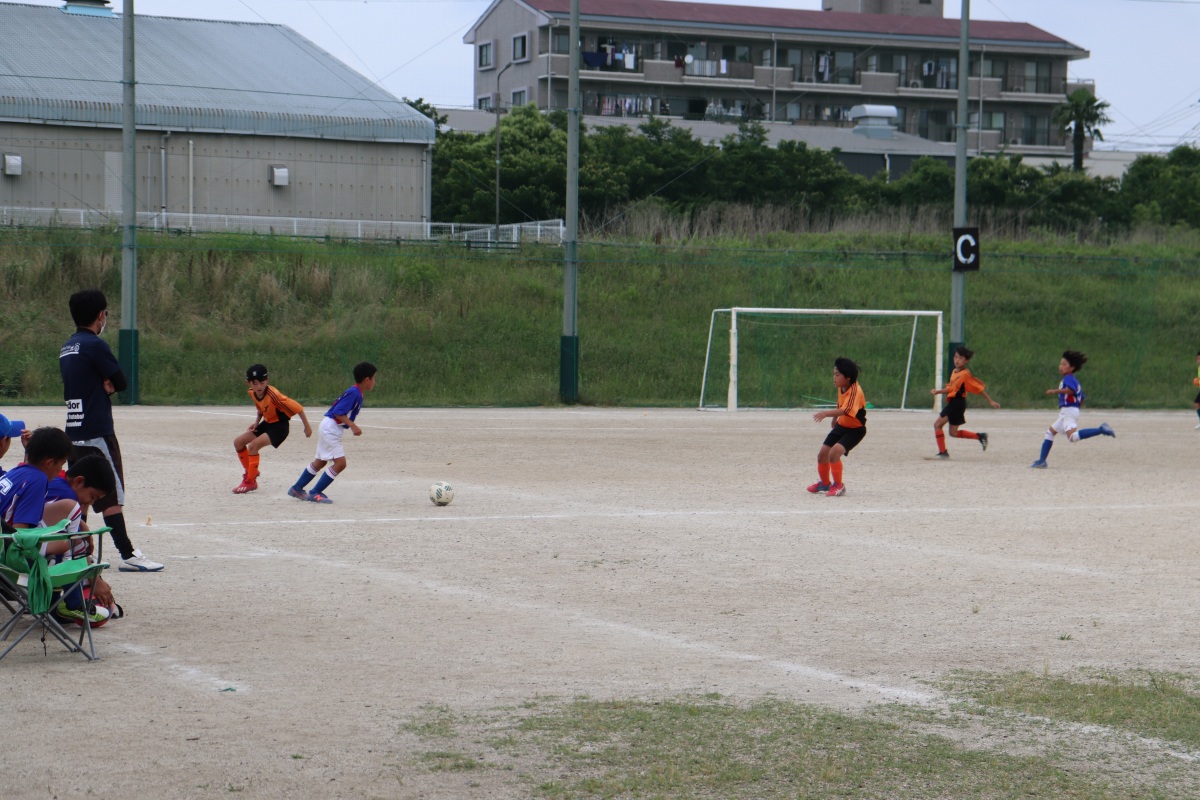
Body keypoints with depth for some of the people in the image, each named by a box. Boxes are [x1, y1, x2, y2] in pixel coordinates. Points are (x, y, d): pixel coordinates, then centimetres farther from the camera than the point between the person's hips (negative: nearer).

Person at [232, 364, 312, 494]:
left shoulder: (273, 394, -32)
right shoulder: (252, 393, -9)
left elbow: (296, 407, -27)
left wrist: (307, 426, -20)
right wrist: (256, 422, -3)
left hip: (279, 426, -8)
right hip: (267, 423, 8)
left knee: (253, 445, -23)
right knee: (238, 442, 8)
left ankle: (250, 482, -10)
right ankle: (249, 473, 22)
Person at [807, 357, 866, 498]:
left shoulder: (855, 391, -28)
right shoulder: (841, 388, -2)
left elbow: (845, 410, -43)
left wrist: (826, 413, -55)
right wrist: (834, 420, 27)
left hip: (855, 429, -9)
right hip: (841, 426, 9)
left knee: (834, 453, -26)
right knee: (822, 454, 9)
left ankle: (838, 486, -7)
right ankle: (825, 483, 34)